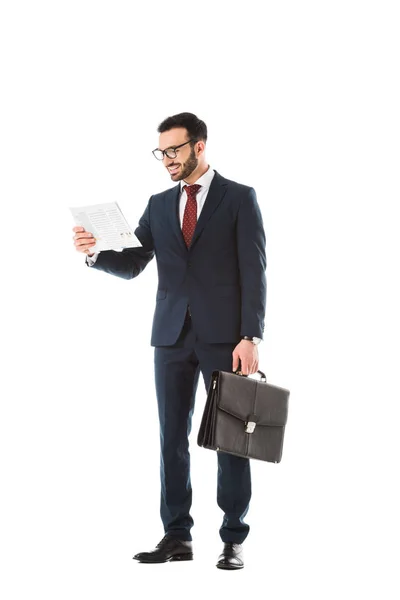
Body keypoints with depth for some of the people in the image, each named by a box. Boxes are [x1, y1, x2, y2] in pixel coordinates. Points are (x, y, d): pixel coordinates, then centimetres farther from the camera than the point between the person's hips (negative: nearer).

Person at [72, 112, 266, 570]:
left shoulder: (239, 198, 0)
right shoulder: (159, 205, 13)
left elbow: (253, 272, -6)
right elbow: (130, 266, 9)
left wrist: (250, 338, -14)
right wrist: (94, 253, -12)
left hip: (224, 336, -4)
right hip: (172, 335, 4)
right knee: (172, 438, 5)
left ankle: (234, 540, 8)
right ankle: (176, 537, 11)